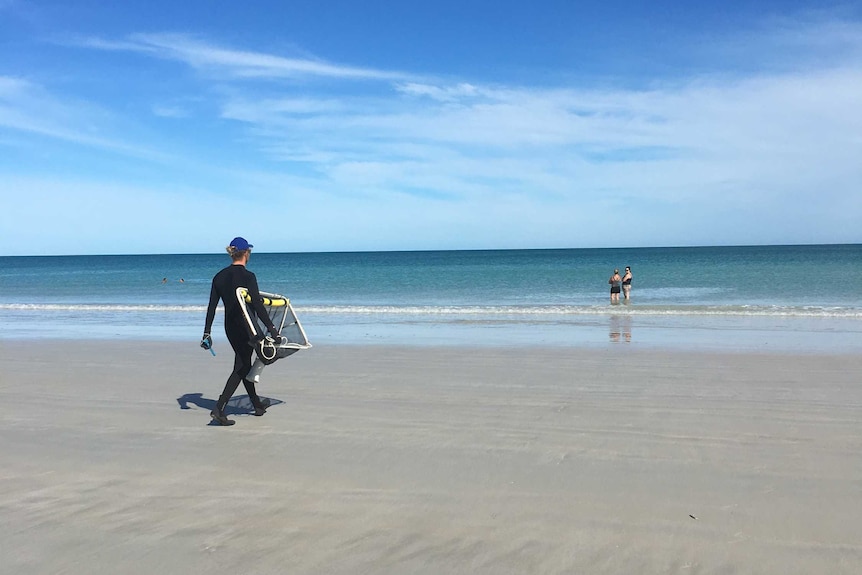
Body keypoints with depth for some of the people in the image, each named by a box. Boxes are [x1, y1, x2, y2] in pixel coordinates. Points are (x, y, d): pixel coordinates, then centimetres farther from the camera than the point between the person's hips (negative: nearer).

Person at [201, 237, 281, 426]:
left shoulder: (219, 276, 4)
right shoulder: (248, 276, -15)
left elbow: (211, 307, 4)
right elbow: (258, 306, -21)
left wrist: (207, 332, 8)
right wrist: (271, 328, -18)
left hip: (230, 326, 7)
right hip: (245, 327, -7)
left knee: (244, 363, 18)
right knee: (240, 367, 0)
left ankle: (257, 405, 30)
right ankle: (219, 408, -9)